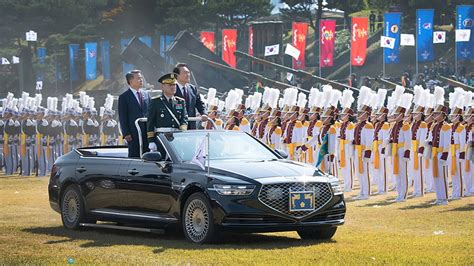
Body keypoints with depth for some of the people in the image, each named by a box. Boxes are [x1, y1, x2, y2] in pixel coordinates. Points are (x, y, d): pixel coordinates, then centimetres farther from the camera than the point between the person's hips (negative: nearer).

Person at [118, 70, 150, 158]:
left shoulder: (146, 95, 13)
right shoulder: (124, 97, -1)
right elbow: (122, 118, -4)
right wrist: (126, 133, -11)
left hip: (147, 132, 5)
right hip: (133, 133, -5)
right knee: (134, 156, -2)